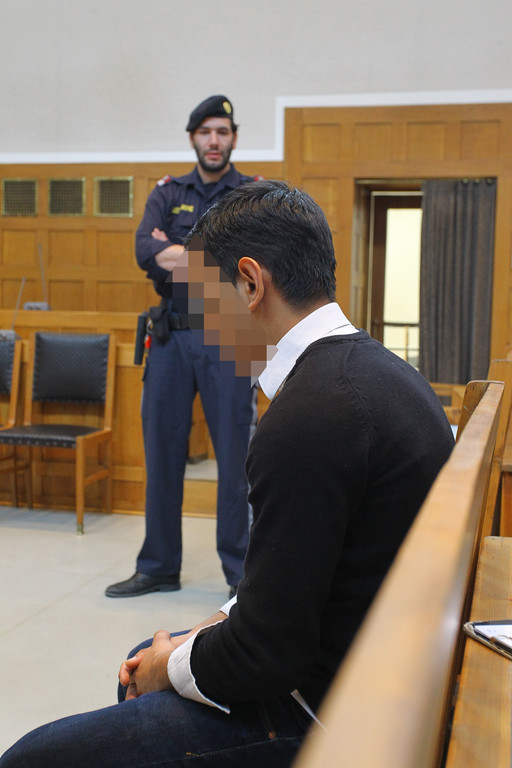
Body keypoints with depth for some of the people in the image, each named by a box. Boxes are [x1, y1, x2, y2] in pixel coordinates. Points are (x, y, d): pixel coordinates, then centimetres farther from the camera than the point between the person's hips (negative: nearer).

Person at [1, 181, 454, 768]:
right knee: (144, 659, 29)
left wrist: (170, 667, -4)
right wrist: (207, 631, 9)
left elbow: (265, 655, -23)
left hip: (318, 717, -10)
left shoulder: (307, 419, -28)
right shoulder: (383, 370, 4)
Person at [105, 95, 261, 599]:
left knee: (235, 459, -1)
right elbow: (144, 252, -6)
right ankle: (158, 568, 20)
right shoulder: (168, 193, 12)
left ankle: (241, 571, 12)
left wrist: (181, 255, -13)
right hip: (171, 339, 3)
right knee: (162, 454, 7)